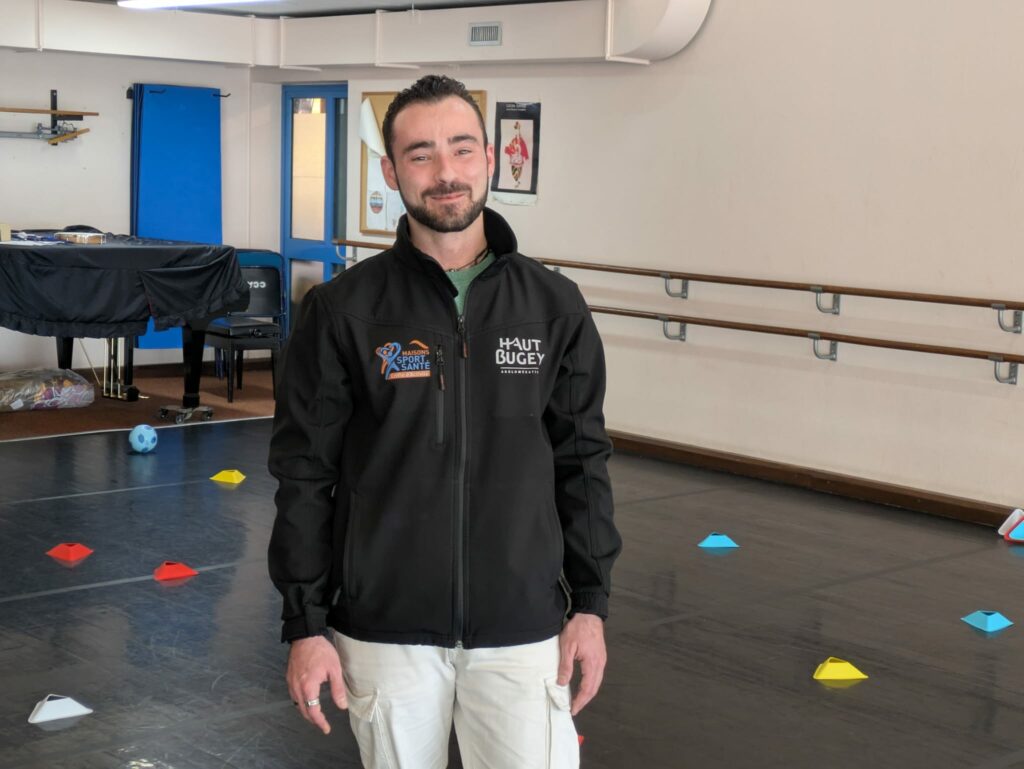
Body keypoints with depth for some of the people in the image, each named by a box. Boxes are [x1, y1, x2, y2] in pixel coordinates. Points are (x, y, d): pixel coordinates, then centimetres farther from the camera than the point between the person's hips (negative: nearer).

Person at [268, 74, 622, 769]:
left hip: (522, 630, 1)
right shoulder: (343, 311, -5)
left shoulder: (553, 306, 1)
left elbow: (582, 462, 6)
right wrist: (305, 625, -4)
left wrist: (590, 604, 3)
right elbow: (306, 475, -2)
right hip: (384, 629, 0)